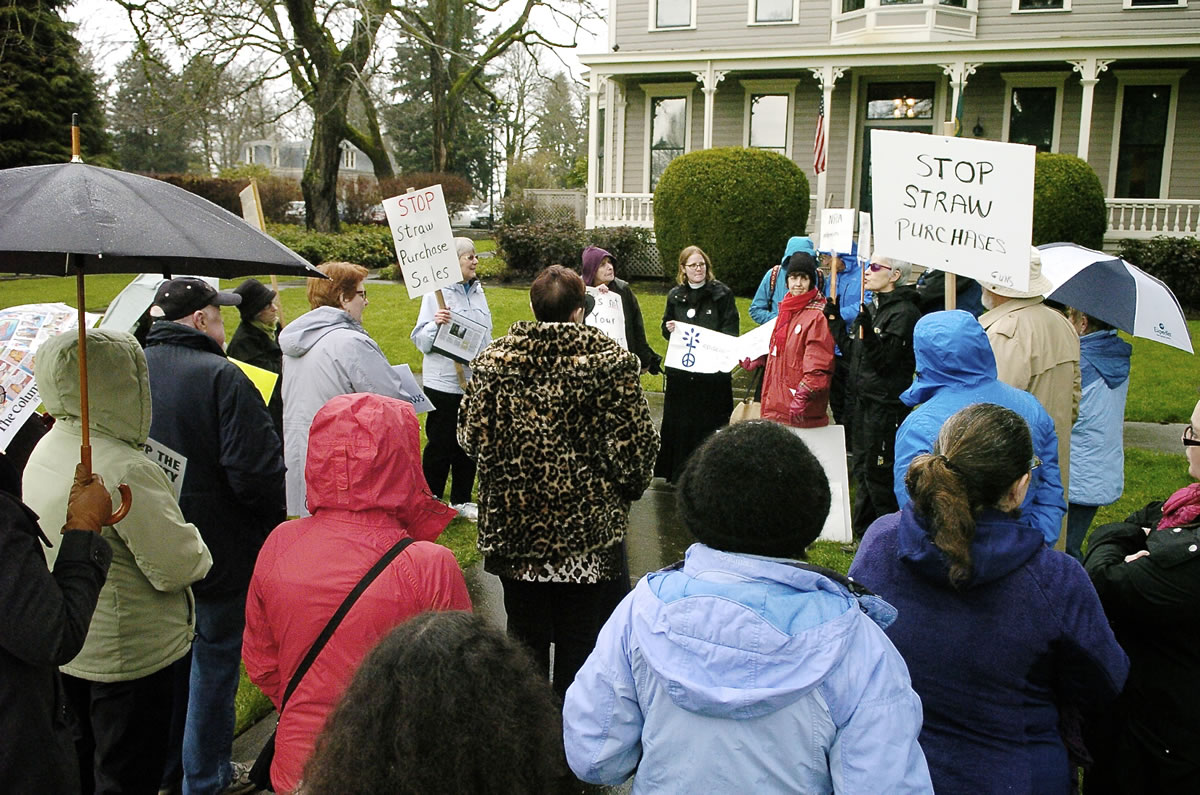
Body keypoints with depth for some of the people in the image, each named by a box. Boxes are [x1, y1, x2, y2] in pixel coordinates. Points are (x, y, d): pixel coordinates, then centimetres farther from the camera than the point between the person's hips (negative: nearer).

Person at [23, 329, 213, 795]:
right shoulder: (125, 470, -29)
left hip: (62, 647, 8)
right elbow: (177, 568, -24)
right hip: (130, 655, -8)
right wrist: (193, 542, -4)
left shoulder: (43, 453, 0)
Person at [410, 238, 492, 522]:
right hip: (444, 382, -6)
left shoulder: (478, 291, 9)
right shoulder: (436, 293, -10)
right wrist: (435, 323, -29)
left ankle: (462, 500, 28)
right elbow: (420, 340, -11)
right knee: (440, 445, 3)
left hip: (474, 381, 6)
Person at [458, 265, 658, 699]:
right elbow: (634, 443, -11)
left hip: (513, 524, 3)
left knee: (525, 635, 19)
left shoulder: (493, 359, -3)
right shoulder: (609, 361, -11)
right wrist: (629, 488, 8)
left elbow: (470, 435, 2)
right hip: (588, 529, -3)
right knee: (581, 641, 13)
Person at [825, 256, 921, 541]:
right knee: (863, 469, 17)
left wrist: (867, 331, -32)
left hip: (887, 403, -9)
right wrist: (835, 320, 10)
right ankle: (864, 534, 29)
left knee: (878, 473, -2)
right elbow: (853, 351, 14)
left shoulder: (904, 312, -15)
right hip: (865, 399, 9)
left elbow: (884, 361, -20)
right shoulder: (872, 307, 12)